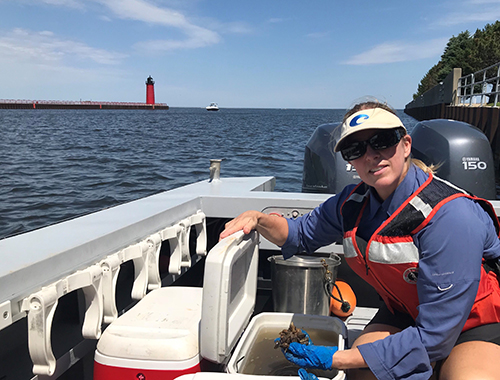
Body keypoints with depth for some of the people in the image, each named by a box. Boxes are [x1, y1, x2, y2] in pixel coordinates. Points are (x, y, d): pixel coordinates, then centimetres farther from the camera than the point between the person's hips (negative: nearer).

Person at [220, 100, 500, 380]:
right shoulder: (353, 202, -11)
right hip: (406, 315, 4)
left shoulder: (451, 215, -32)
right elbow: (302, 233, 10)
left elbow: (433, 336, -30)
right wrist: (258, 219, -11)